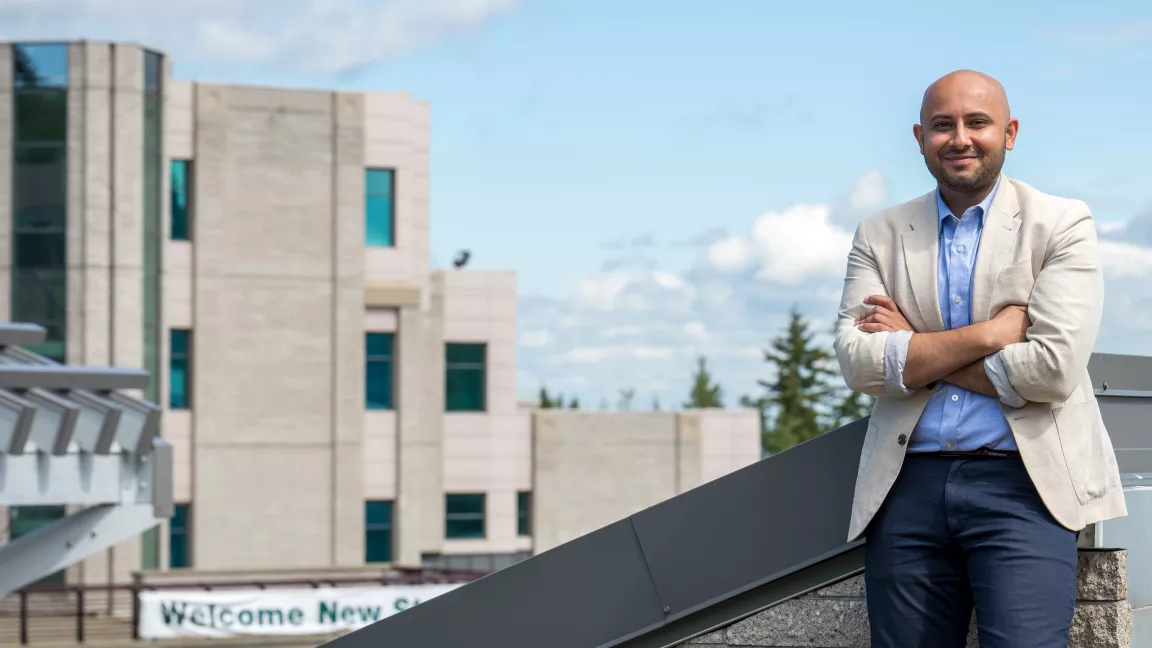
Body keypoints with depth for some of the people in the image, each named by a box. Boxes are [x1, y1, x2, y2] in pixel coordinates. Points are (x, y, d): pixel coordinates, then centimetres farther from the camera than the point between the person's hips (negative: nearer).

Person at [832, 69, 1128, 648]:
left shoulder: (1061, 224, 3)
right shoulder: (879, 235, 12)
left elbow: (1056, 367, -9)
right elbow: (856, 360, -3)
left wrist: (916, 351, -5)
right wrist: (992, 331, -10)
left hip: (1021, 486, -3)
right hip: (908, 486, 3)